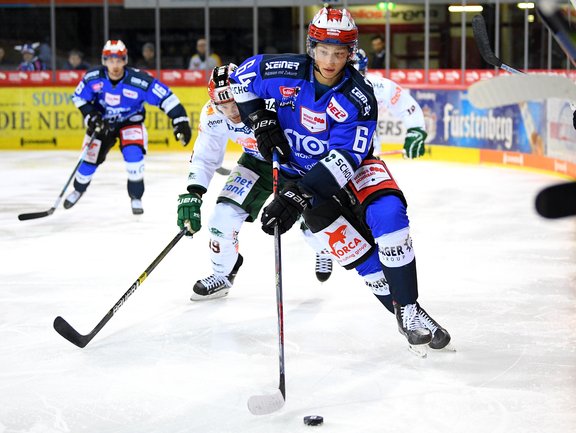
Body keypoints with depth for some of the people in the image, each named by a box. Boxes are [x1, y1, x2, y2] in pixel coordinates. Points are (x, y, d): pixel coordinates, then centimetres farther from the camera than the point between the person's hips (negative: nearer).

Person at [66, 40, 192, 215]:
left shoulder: (139, 81, -29)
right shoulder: (93, 77, -21)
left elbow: (166, 97, -24)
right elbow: (79, 97, -4)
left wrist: (180, 121, -28)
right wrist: (91, 116, -16)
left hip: (131, 122, -2)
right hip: (102, 122, 2)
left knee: (133, 154, -25)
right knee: (90, 159, 3)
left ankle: (136, 197, -4)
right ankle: (78, 189, 36)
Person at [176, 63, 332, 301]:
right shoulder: (213, 115, -21)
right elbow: (204, 157, -9)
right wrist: (192, 193, -22)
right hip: (257, 162, 4)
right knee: (225, 213, -9)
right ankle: (222, 274, 15)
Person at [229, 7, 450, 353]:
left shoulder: (359, 98, -24)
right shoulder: (285, 72, -18)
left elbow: (343, 159, -32)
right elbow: (242, 77, 3)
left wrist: (295, 196, -41)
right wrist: (261, 121, -9)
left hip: (351, 168, -1)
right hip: (302, 171, 1)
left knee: (388, 214, -28)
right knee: (356, 250, -11)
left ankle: (411, 309, -16)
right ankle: (404, 314, 3)